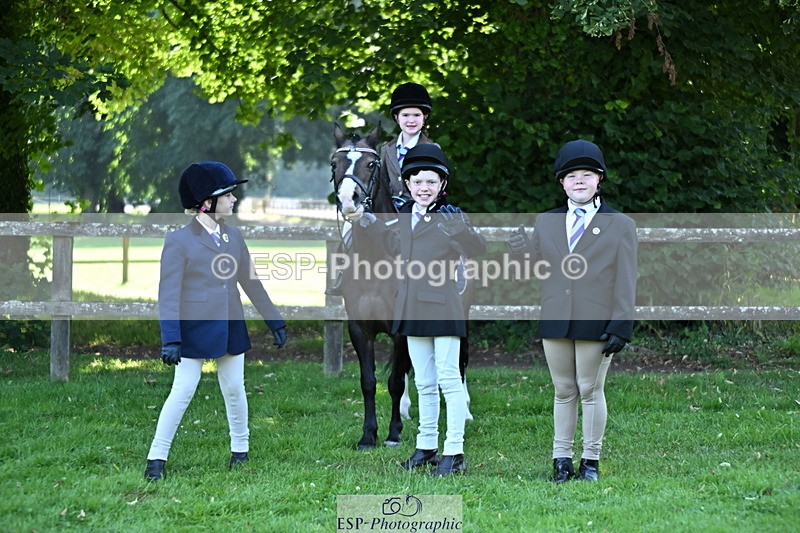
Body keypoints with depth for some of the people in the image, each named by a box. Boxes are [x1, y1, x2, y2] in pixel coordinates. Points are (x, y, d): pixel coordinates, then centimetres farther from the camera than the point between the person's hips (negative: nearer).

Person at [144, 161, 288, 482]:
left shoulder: (232, 237, 8)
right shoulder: (179, 242, -9)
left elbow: (251, 282, 16)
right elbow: (168, 294, -12)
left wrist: (275, 322, 16)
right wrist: (170, 339, -20)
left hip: (230, 328, 5)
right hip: (194, 331, -5)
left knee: (234, 389, 11)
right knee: (182, 392, -6)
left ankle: (240, 450, 26)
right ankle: (156, 459, 1)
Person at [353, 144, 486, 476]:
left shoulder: (450, 217, -10)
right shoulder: (407, 215, 10)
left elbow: (477, 249, -25)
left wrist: (460, 230, -43)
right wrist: (371, 227, 26)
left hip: (442, 308, -7)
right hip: (413, 309, 7)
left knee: (449, 380, -5)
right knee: (424, 383, 13)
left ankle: (454, 452, -3)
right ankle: (426, 447, 21)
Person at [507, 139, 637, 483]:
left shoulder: (620, 226, 3)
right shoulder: (545, 223, 13)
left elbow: (625, 283, -1)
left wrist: (620, 326, -10)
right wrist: (525, 252, -11)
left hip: (596, 323, -3)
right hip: (555, 323, 3)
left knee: (591, 391, 2)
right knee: (563, 392, 9)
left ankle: (590, 460, 11)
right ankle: (562, 459, 16)